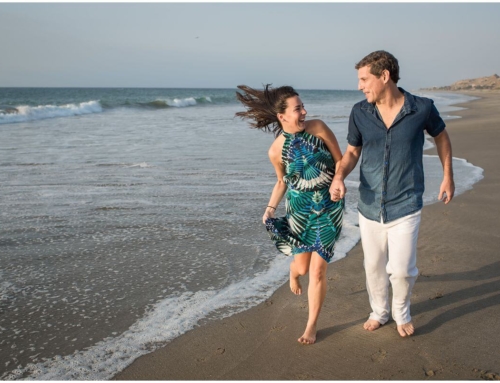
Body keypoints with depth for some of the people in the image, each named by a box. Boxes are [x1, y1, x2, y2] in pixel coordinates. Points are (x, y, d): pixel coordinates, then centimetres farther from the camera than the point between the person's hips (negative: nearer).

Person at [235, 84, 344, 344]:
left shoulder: (318, 128, -14)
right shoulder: (276, 151, -11)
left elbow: (340, 161, -5)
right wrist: (270, 208, -5)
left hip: (330, 207, -1)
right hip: (299, 208, 1)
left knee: (317, 269, -1)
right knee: (302, 266, 8)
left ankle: (312, 325, 18)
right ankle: (293, 272, 50)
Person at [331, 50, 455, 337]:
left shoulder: (422, 108, -10)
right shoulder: (360, 112, -5)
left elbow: (441, 136, 9)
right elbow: (352, 152, 5)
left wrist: (448, 176, 11)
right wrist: (339, 176, -15)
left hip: (405, 206, -2)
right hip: (370, 206, 3)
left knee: (402, 269, -2)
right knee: (374, 267, 15)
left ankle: (402, 313, 29)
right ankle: (379, 312, 40)